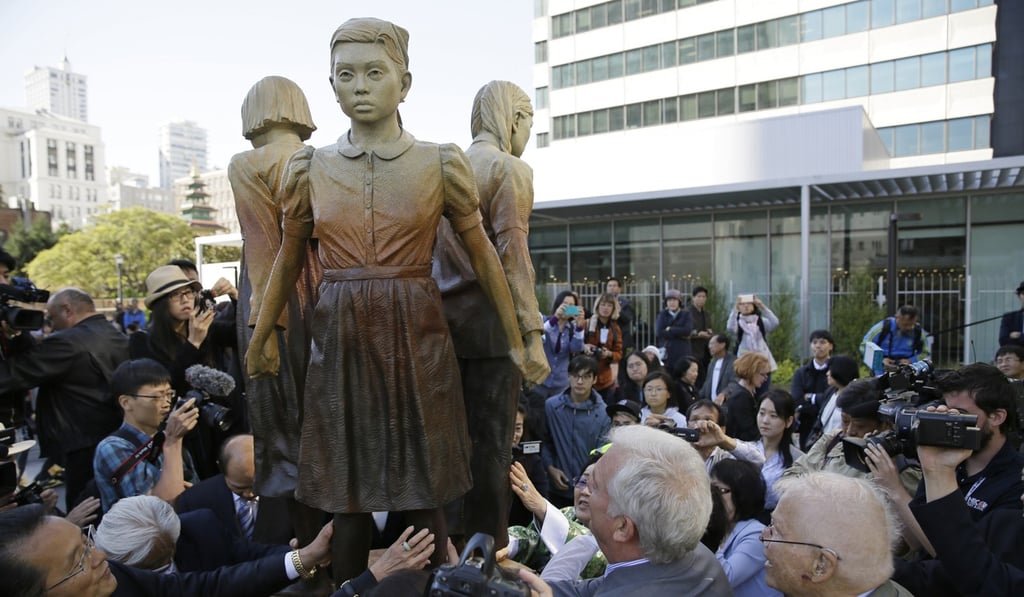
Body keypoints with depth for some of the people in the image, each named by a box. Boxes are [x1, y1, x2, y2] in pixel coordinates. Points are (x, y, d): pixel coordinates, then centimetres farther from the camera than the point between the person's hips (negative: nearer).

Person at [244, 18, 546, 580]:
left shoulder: (441, 165, -1)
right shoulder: (309, 167, 5)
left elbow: (483, 257, 5)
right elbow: (288, 261, 15)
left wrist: (517, 342, 6)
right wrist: (260, 339, 22)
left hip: (417, 338, -1)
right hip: (339, 341, 2)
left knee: (424, 496, 7)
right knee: (346, 497, 11)